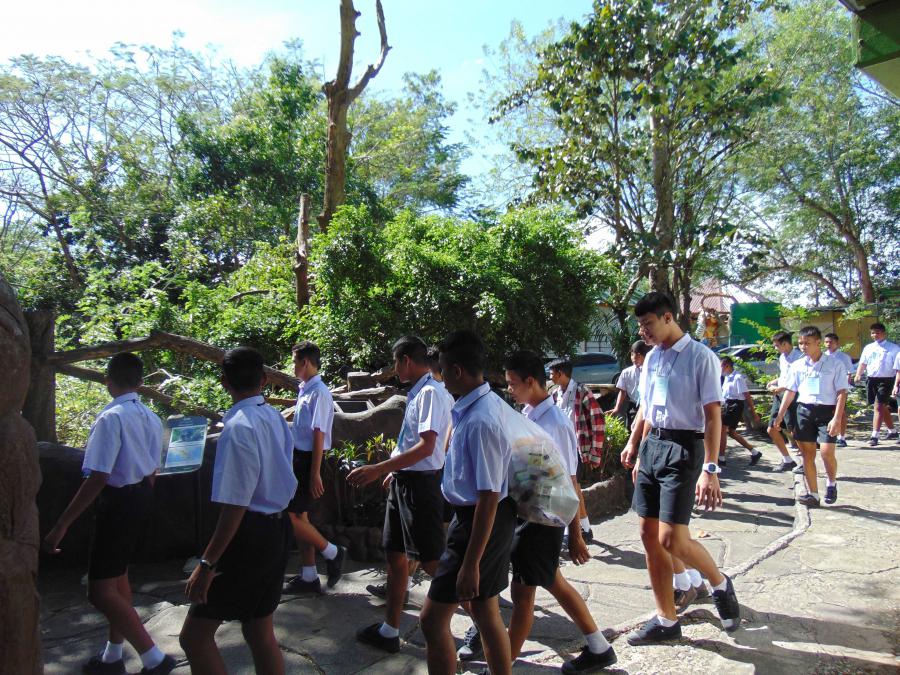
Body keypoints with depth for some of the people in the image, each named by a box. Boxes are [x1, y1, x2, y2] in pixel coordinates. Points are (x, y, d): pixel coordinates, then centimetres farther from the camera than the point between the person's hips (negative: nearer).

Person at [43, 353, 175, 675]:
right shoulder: (150, 417, 5)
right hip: (141, 497, 9)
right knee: (117, 575, 23)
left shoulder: (111, 418, -20)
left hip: (118, 502, -9)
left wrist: (62, 525, -21)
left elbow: (97, 478, -25)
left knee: (101, 591, 0)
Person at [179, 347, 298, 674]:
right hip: (277, 530, 9)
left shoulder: (239, 427, -19)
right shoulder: (276, 418, 7)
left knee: (195, 635, 4)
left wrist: (206, 564, -17)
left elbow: (235, 505, -22)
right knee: (260, 632, 19)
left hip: (249, 535, -9)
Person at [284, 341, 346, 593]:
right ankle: (308, 577, 21)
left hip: (308, 459, -9)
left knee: (291, 515, -7)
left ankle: (333, 553, 10)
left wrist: (315, 474, -20)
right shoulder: (305, 391, 10)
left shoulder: (318, 393, -17)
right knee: (299, 516, 12)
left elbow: (318, 435, -19)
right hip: (298, 457, 9)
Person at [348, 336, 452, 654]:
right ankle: (389, 631, 29)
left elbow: (426, 447, -27)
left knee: (431, 561, -1)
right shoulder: (417, 392, 10)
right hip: (403, 481, 10)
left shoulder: (430, 392, -18)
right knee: (396, 555, 16)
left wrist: (378, 469, -29)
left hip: (420, 484, -9)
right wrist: (395, 470, 27)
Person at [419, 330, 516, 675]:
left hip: (480, 522, -10)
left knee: (432, 619, 1)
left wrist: (471, 564, -23)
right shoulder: (489, 403, 3)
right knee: (485, 612, 20)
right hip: (474, 515, 10)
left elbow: (489, 497, -26)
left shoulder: (479, 421, -27)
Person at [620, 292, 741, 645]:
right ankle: (666, 621, 23)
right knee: (649, 536, 9)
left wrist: (710, 470, -19)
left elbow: (713, 415, -14)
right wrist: (636, 448, 21)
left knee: (672, 540, -11)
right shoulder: (652, 357, 11)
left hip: (683, 448, -7)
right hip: (651, 446, 7)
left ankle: (720, 585, 22)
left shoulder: (700, 357, -10)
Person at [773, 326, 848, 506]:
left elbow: (842, 393, -5)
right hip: (804, 411, 4)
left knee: (827, 452, -13)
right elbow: (790, 392, 13)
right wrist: (780, 416, 9)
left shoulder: (834, 364, -2)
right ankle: (813, 494, 14)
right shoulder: (797, 365, 8)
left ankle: (832, 483, 17)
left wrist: (837, 419, -14)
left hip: (826, 411, -4)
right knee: (808, 454, 5)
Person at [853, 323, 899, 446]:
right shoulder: (868, 348, 13)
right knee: (882, 407, 16)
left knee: (878, 407, -12)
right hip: (871, 380, 5)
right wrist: (858, 375, -4)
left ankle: (874, 436, -12)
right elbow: (863, 363, 13)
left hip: (885, 380, -5)